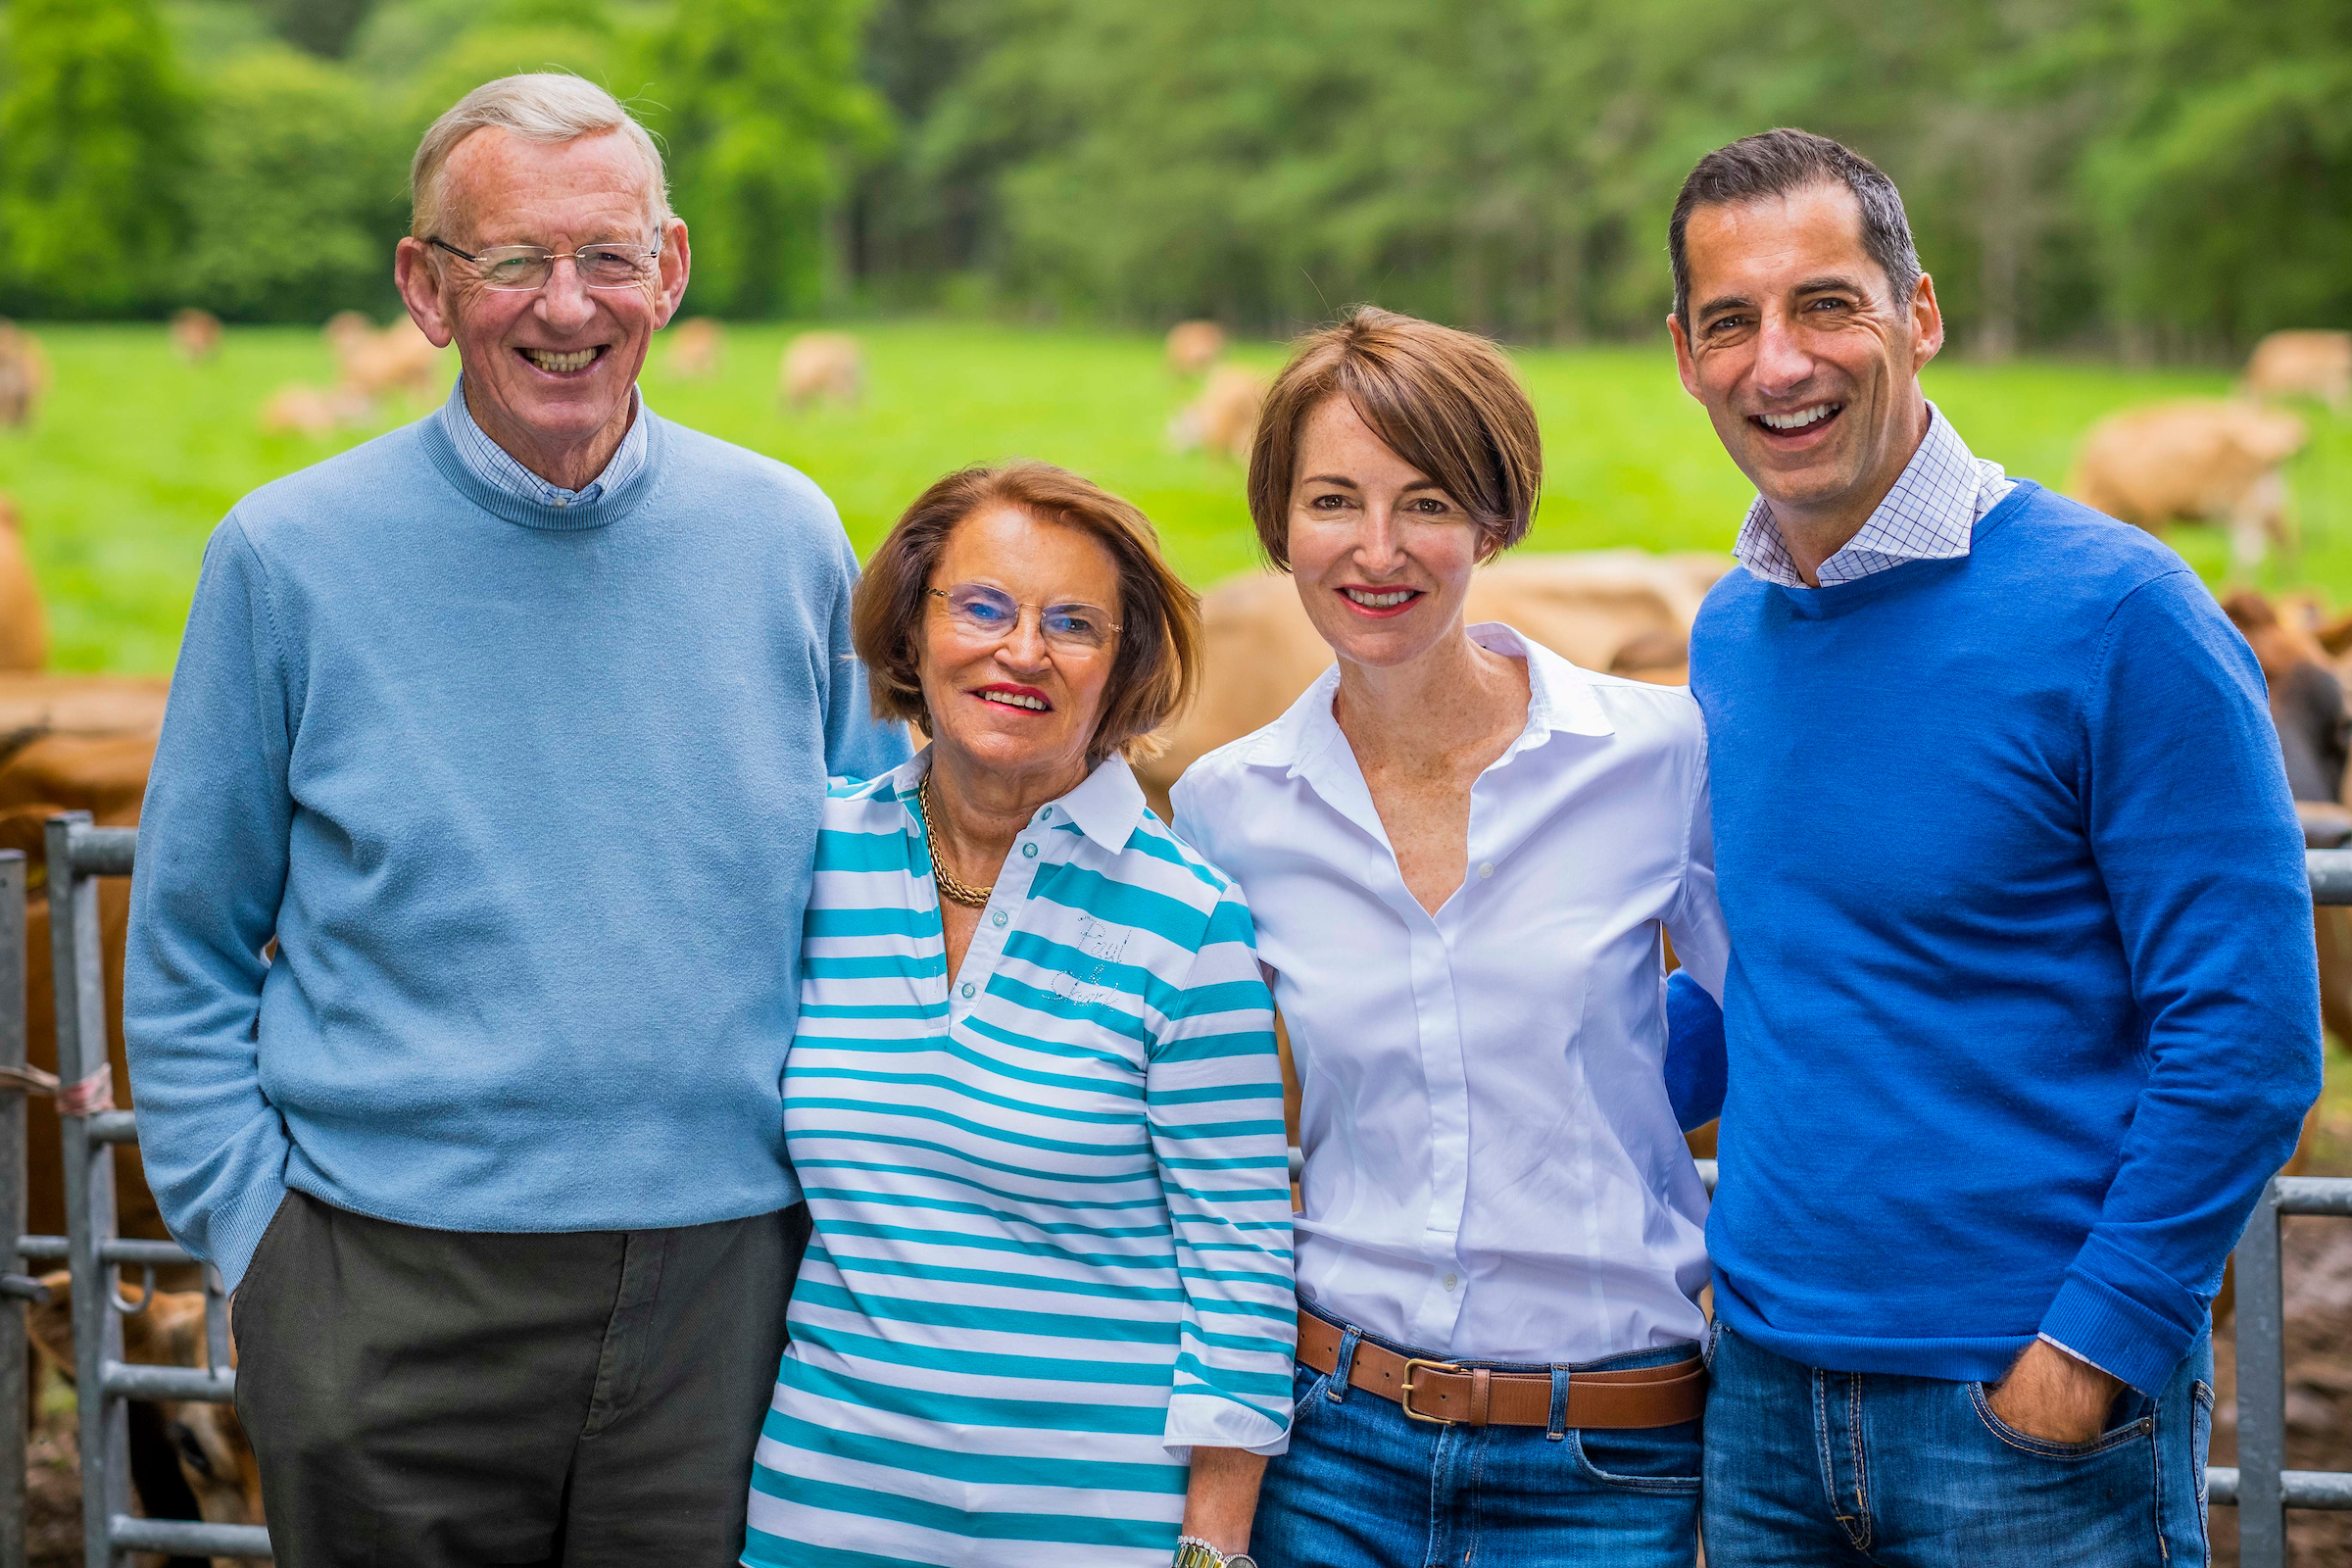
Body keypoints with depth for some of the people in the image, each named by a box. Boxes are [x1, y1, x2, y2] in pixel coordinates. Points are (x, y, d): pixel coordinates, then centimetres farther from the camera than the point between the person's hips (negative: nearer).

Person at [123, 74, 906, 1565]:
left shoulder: (787, 538, 3)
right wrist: (255, 1232, -4)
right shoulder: (290, 556, -2)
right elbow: (187, 958, 4)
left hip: (725, 1281, 2)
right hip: (388, 1302, -1)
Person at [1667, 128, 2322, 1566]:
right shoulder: (1729, 634, 7)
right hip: (1763, 1392, 6)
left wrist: (2088, 1355, -15)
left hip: (2040, 1406, -6)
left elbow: (2248, 1038, -14)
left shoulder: (2115, 613, -12)